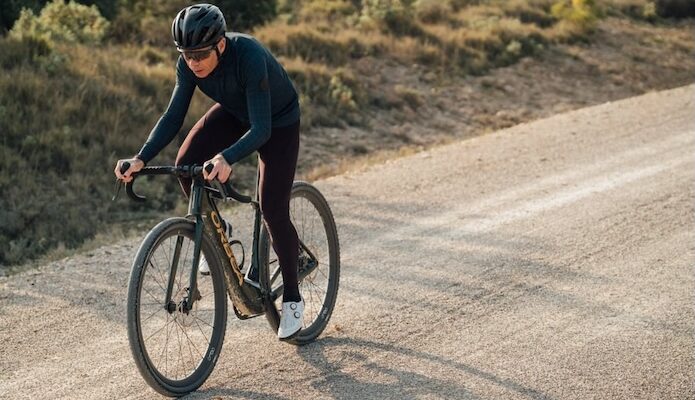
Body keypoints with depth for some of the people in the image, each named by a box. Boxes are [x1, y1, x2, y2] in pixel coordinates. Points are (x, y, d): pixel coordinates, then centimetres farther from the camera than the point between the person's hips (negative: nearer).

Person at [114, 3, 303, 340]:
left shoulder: (250, 57, -40)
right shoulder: (189, 63, -24)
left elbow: (260, 129, -42)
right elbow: (173, 116, -18)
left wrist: (227, 158, -60)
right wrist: (141, 158, -32)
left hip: (278, 121, -5)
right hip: (234, 112, 5)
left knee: (273, 210, -13)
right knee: (187, 165, -19)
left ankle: (292, 299, 6)